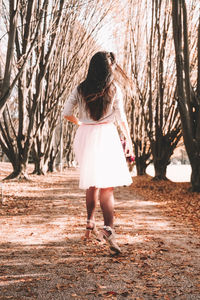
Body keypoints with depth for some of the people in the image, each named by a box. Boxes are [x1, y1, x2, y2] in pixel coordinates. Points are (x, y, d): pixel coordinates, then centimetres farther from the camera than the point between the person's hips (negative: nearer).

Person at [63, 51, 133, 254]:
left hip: (85, 136, 4)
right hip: (106, 135, -4)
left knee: (92, 183, 18)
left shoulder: (80, 89, 5)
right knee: (106, 185, -7)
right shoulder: (114, 88, -2)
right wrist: (128, 139, 9)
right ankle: (108, 229, -22)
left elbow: (67, 113, 4)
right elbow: (121, 117, -2)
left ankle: (90, 224, 25)